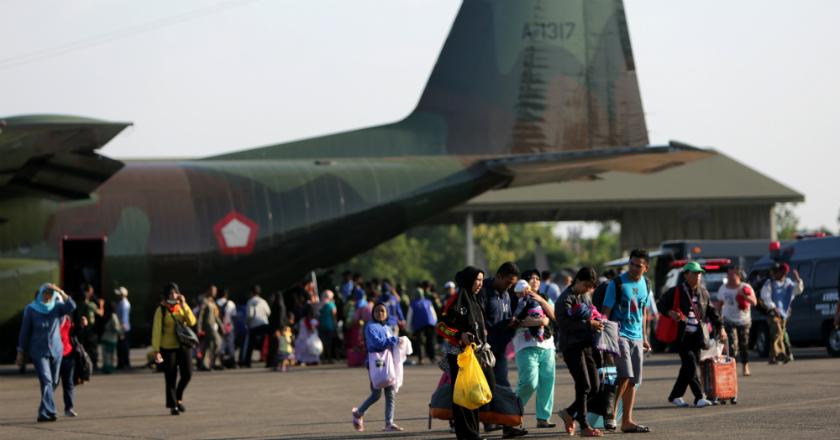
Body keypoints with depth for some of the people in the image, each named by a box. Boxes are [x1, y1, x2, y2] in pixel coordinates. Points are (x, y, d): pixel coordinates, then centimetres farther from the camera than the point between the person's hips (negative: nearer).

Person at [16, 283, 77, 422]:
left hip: (56, 350, 3)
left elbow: (71, 306, -19)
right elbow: (24, 331, 2)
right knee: (46, 381, -17)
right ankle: (48, 412, -25)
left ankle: (44, 411, 29)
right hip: (38, 352, -3)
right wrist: (20, 352, 2)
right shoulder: (31, 309, -2)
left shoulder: (57, 307, 1)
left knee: (53, 382, 10)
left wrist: (60, 291, -27)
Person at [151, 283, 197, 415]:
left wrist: (183, 306, -14)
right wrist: (156, 350, -14)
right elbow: (156, 331, -8)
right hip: (168, 348, -3)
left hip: (183, 346, 3)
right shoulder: (161, 310, -5)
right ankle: (172, 406, 9)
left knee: (187, 374, -4)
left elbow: (192, 322, -8)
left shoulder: (183, 307, 6)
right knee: (171, 378, -1)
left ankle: (178, 398, 20)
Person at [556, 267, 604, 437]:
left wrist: (597, 323, 6)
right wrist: (588, 324, -23)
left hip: (586, 345, 8)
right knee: (584, 385, -10)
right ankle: (584, 426, -3)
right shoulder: (566, 298, -8)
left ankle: (570, 413, 24)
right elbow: (563, 322, -19)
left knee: (594, 386, 6)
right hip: (571, 345, -8)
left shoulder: (586, 296, 18)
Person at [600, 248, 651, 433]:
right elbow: (605, 311, -9)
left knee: (633, 381, 6)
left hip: (636, 337, 6)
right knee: (624, 376, -18)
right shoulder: (617, 283, -9)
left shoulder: (645, 284, 10)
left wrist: (644, 337, 20)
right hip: (619, 335, -6)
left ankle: (627, 421, 11)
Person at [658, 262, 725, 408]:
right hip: (682, 335, -6)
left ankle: (675, 396, 18)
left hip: (696, 335, 6)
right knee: (691, 364, -13)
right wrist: (670, 312, -20)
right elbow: (662, 304, 0)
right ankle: (699, 397, -12)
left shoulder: (703, 293, 13)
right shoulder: (676, 291, -2)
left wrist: (720, 328, 8)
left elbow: (711, 312, 17)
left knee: (688, 367, 6)